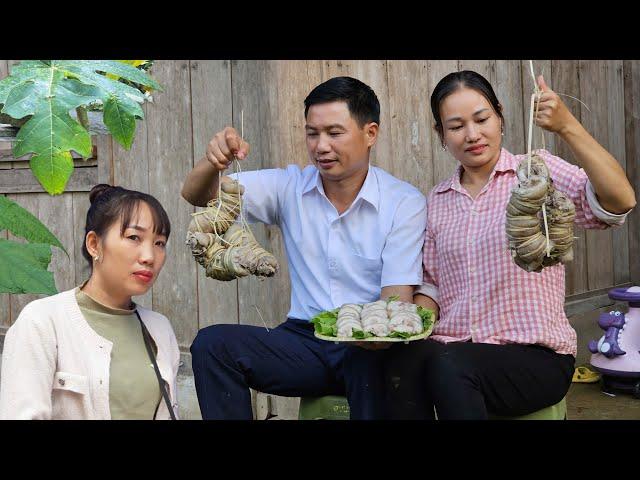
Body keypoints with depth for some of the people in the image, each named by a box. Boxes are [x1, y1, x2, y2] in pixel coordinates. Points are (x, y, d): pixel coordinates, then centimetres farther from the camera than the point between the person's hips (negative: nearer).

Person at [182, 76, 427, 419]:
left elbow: (397, 299, -11)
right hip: (305, 340, 4)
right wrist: (214, 162, -23)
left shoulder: (405, 203, -5)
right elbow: (197, 195, 2)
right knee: (212, 343, -20)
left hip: (368, 345, -3)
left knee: (372, 359, -38)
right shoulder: (290, 187, 4)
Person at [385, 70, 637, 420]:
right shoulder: (437, 201, 15)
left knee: (447, 366, -35)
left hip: (535, 355, -3)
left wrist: (566, 126, -28)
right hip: (452, 351, 4)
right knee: (403, 361, -31)